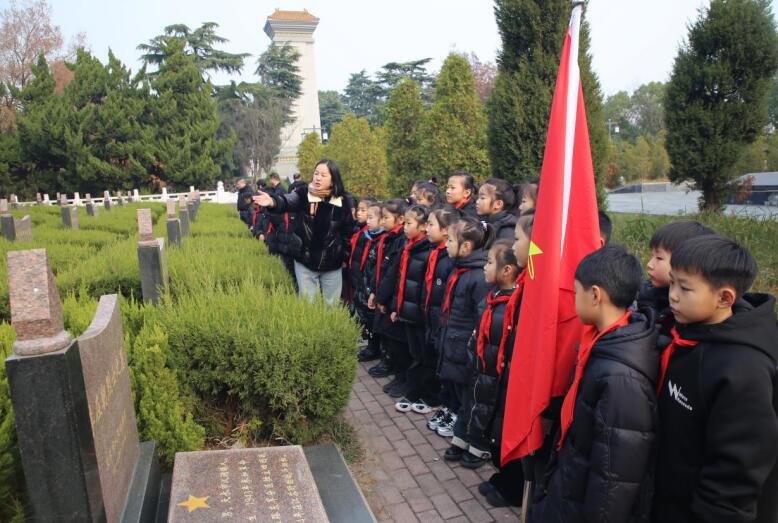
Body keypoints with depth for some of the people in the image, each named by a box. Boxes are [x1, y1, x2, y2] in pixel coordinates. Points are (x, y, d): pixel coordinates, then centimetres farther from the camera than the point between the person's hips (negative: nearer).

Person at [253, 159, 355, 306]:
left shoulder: (342, 202, -6)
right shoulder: (304, 194, -7)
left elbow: (348, 231, 2)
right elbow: (286, 201, -26)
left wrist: (344, 256, 2)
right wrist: (272, 201, -47)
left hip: (332, 265, 0)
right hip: (305, 262, 0)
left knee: (332, 305, 13)